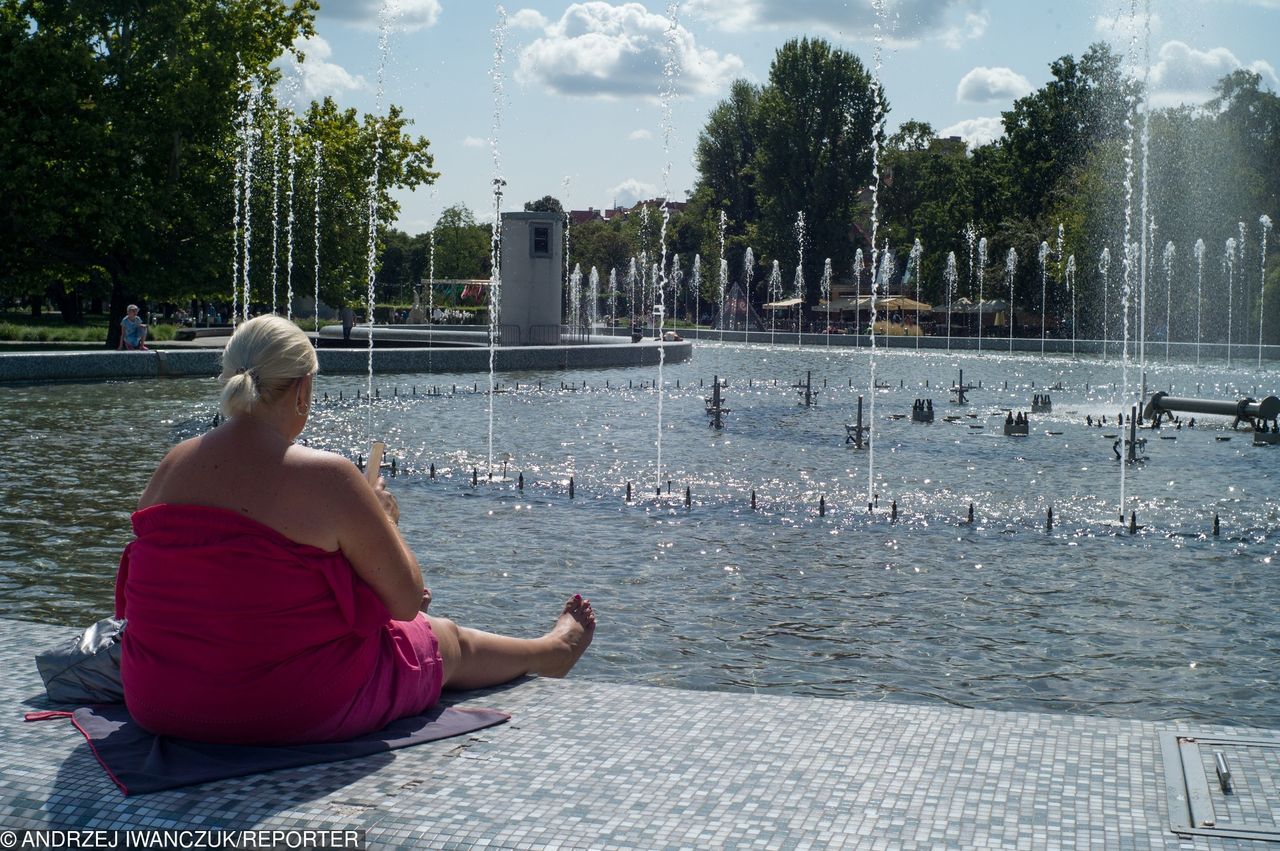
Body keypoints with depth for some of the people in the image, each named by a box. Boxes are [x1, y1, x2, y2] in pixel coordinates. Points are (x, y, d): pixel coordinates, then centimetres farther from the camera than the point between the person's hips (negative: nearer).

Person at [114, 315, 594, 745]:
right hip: (299, 712, -6)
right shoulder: (326, 478, -21)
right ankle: (553, 650, 56)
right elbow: (406, 600, -13)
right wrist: (385, 521, 6)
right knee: (449, 643, 24)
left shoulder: (171, 468, -4)